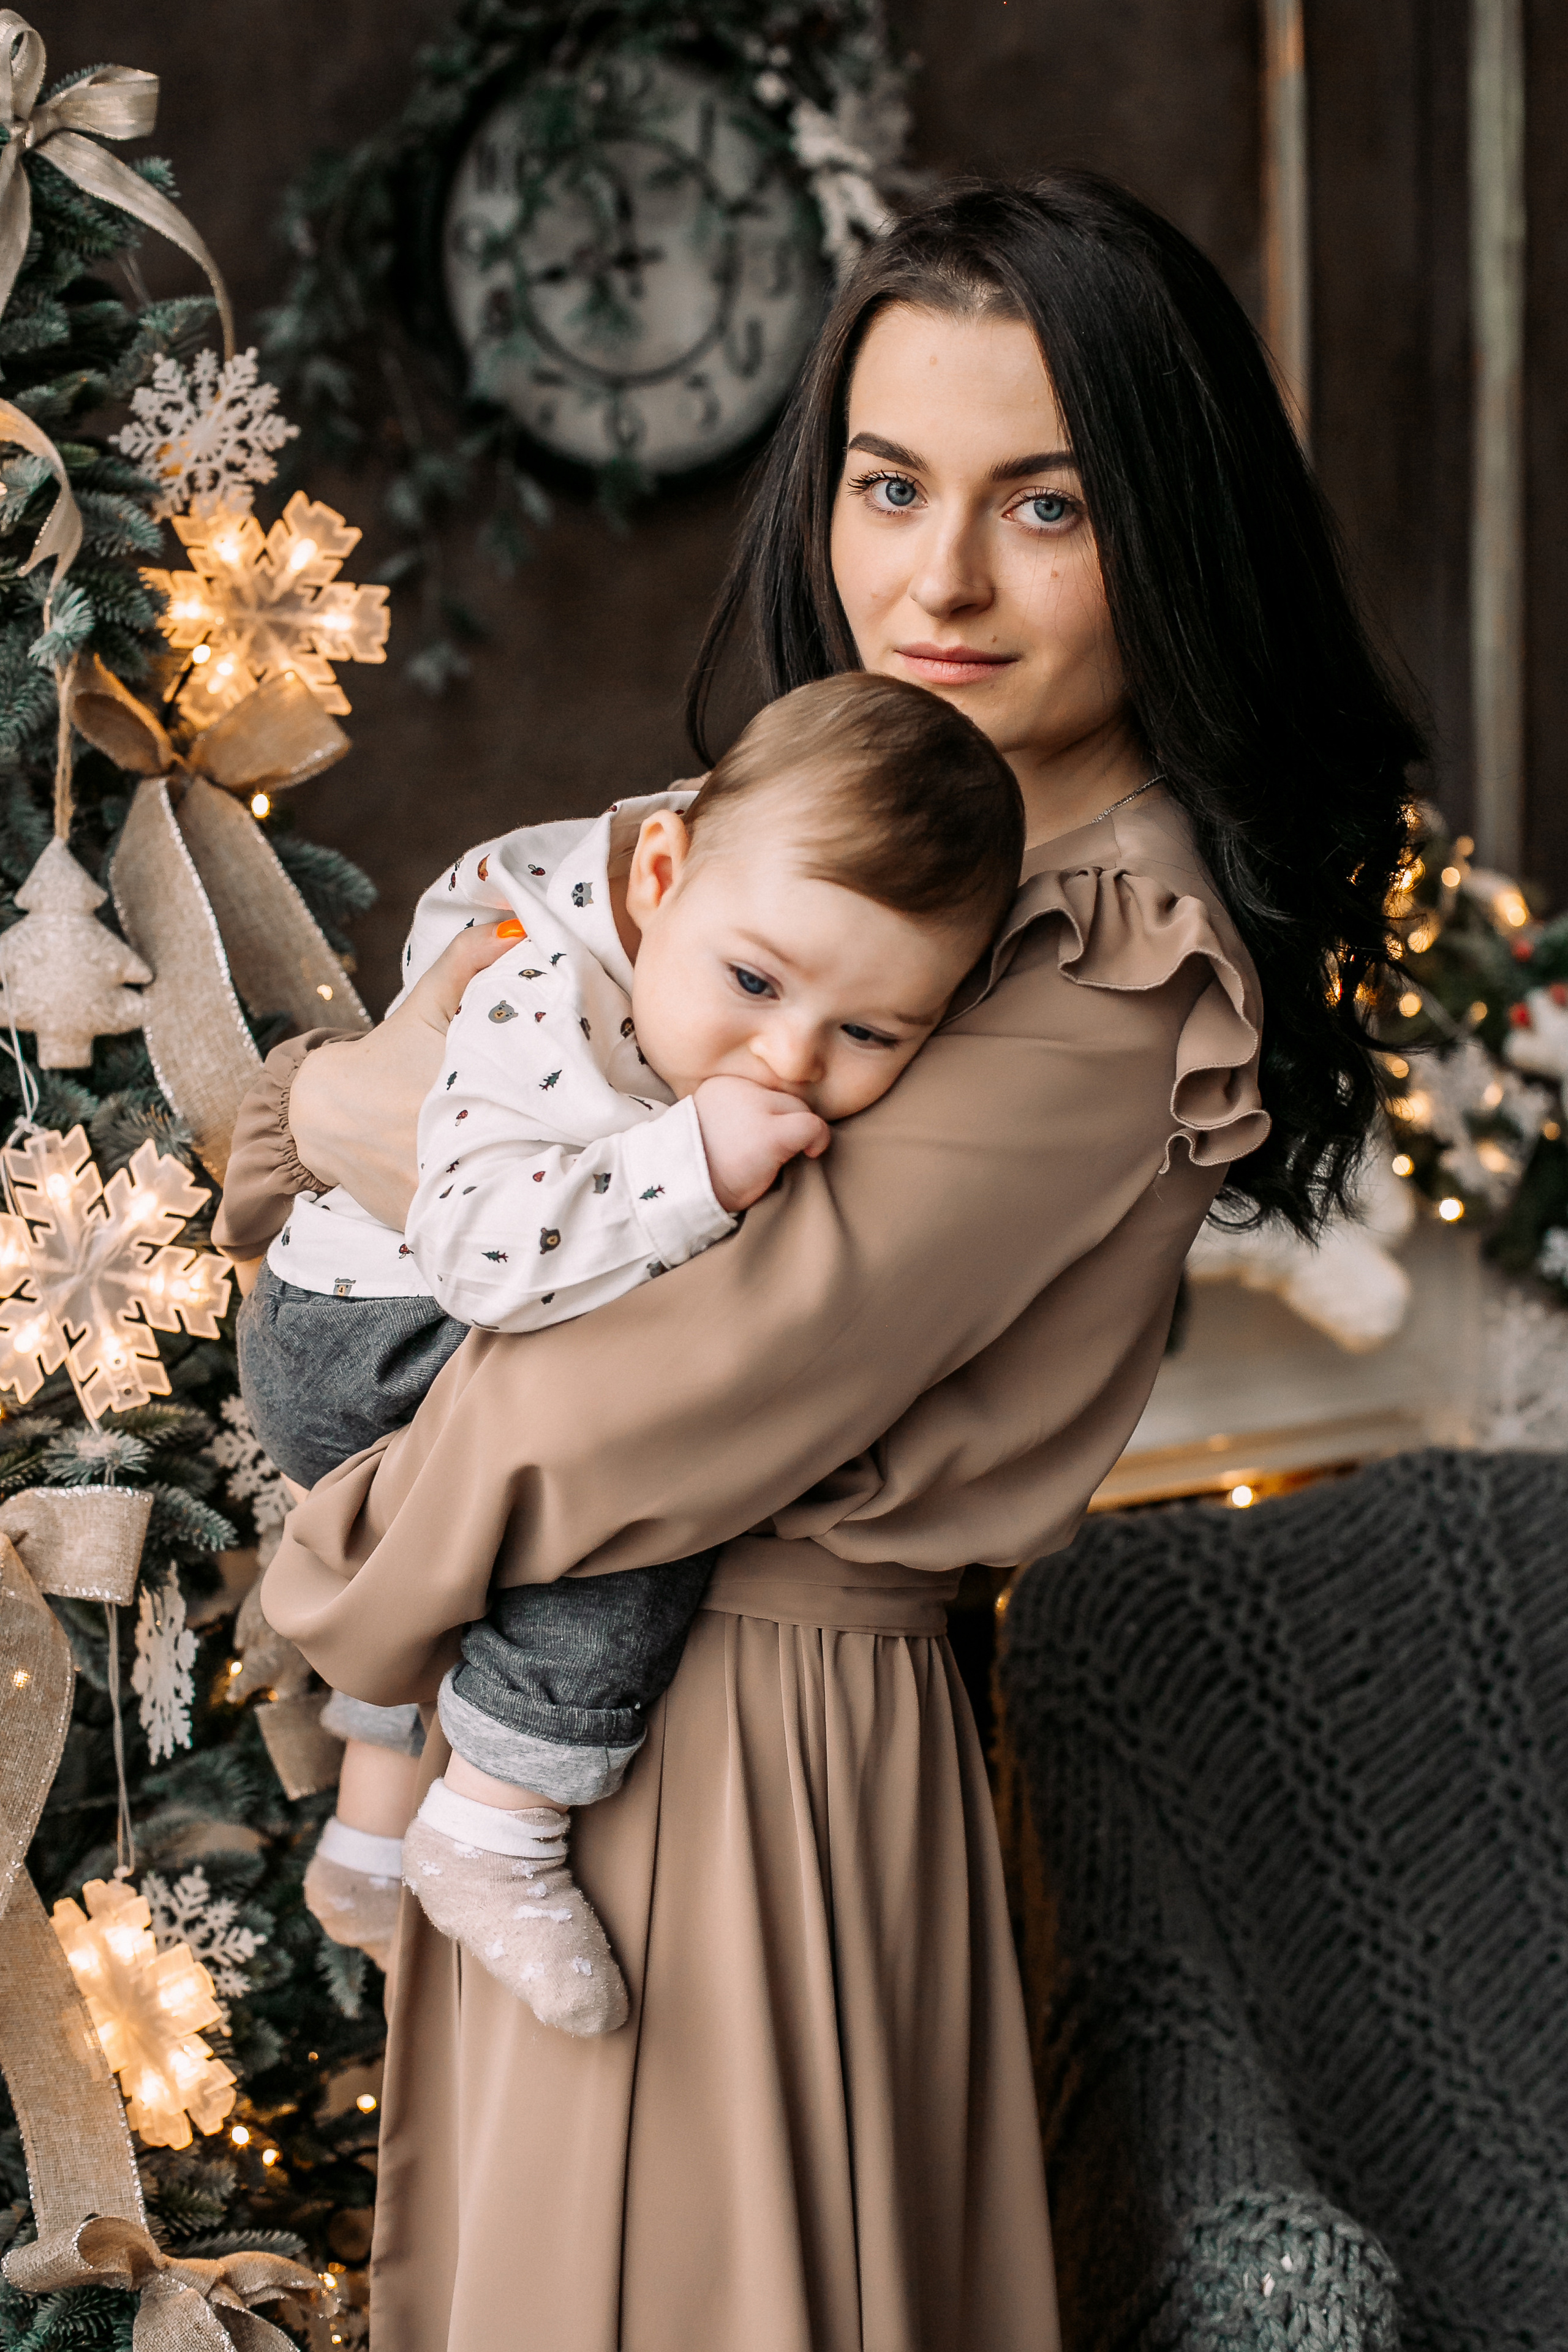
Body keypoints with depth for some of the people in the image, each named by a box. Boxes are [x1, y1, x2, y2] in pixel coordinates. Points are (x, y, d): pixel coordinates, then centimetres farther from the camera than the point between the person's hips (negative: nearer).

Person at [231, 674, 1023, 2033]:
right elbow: (481, 1244, -47)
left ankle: (369, 1842, 57)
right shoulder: (551, 1025, -37)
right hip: (359, 1355, -9)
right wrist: (696, 1168, -52)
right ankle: (495, 1831, -17)